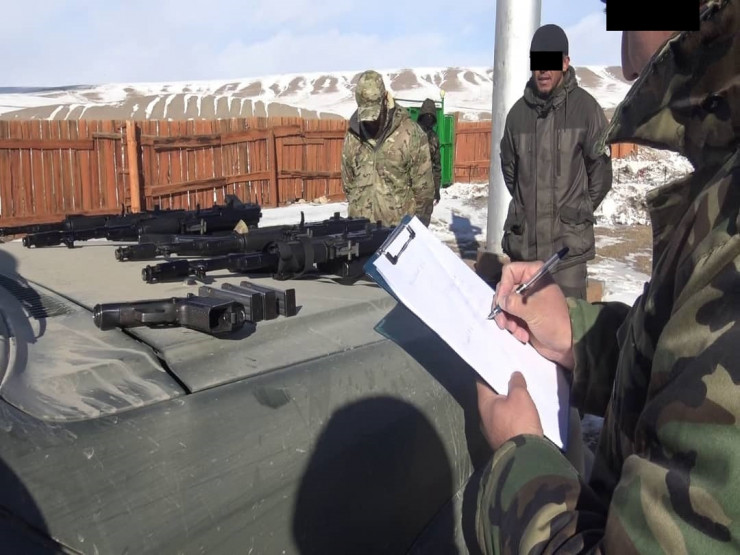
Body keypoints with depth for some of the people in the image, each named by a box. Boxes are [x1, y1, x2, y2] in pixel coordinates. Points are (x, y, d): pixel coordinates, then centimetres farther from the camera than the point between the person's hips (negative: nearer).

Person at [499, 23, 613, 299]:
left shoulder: (585, 107, -6)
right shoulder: (519, 111, 5)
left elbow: (600, 171, 1)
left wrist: (578, 210, 8)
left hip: (567, 239, -4)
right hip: (522, 238, 4)